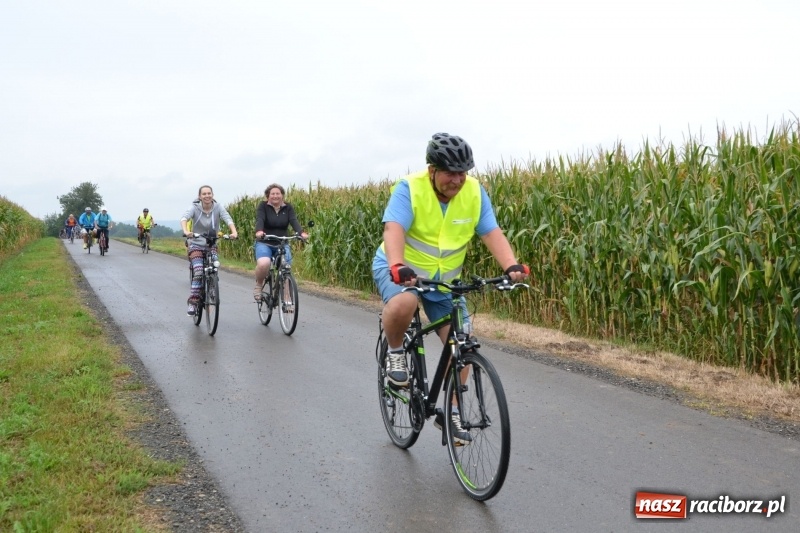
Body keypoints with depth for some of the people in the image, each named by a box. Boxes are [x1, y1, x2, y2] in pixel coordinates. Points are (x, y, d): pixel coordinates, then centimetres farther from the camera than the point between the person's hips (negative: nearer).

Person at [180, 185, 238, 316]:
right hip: (196, 244, -2)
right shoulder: (194, 207, -11)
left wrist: (234, 232, -41)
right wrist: (186, 231, -48)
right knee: (198, 273, -18)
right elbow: (184, 218, -26)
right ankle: (192, 302, -6)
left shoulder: (218, 207, -7)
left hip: (211, 245, 2)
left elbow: (228, 219, -21)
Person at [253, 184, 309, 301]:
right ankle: (258, 285, 0)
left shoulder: (288, 208, 4)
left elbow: (294, 221, -12)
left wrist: (301, 232, -33)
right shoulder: (263, 206, -2)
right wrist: (259, 231, -42)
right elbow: (259, 219, -19)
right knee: (263, 264, -31)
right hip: (264, 243, -2)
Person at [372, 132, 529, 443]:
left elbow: (492, 233, -20)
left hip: (444, 279, 4)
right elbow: (393, 230, -36)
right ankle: (395, 352, -6)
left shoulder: (474, 192, -12)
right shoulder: (409, 189, -22)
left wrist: (511, 266, -38)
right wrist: (398, 266, -55)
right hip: (400, 270, -4)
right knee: (403, 304, -38)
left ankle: (449, 412, 17)